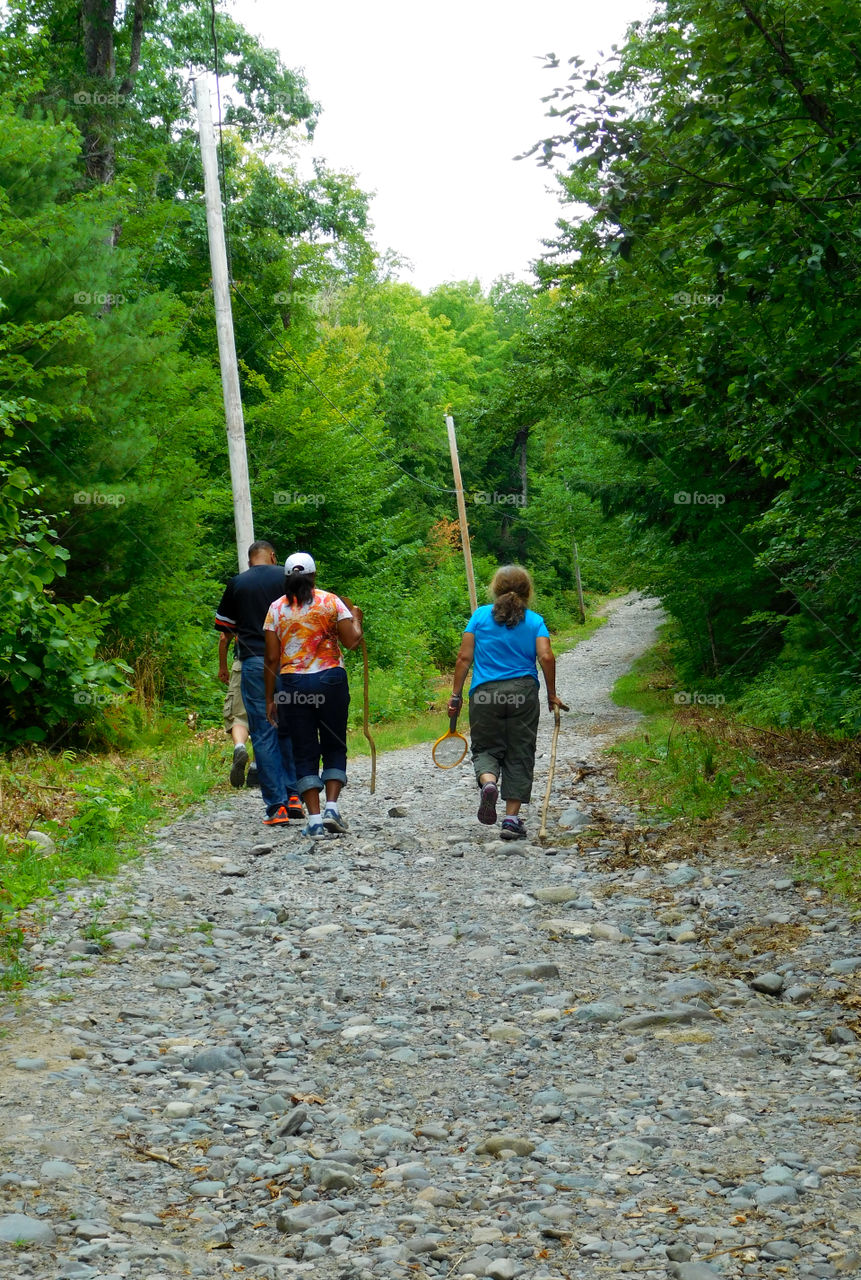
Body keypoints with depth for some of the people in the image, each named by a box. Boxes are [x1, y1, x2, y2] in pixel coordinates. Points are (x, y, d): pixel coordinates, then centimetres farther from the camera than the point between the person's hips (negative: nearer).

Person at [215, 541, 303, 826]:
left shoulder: (237, 584, 5)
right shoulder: (286, 577, 4)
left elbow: (224, 627, 11)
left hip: (254, 663, -1)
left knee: (264, 734, 1)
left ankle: (276, 805, -3)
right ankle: (293, 796, 9)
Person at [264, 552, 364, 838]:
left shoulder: (276, 608, 4)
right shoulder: (331, 602, 1)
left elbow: (272, 658, 2)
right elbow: (351, 641, -2)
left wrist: (270, 697, 7)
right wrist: (356, 618, 18)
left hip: (292, 683, 1)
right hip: (330, 679, -1)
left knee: (304, 753, 5)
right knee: (334, 747, 12)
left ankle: (315, 819, 0)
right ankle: (332, 806, -2)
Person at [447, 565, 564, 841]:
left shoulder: (480, 616, 5)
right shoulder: (534, 621, 4)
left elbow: (464, 658, 0)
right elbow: (546, 657, -9)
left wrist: (456, 695, 6)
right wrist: (552, 695, 2)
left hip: (484, 693, 0)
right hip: (523, 693, 0)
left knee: (486, 748, 12)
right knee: (519, 755, 8)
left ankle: (488, 781, -21)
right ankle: (512, 819, 3)